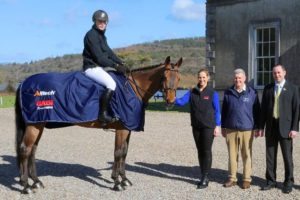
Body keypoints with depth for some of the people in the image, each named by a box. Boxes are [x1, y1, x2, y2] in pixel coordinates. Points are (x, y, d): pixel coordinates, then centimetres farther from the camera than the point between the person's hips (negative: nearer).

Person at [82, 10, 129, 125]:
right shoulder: (92, 35, -14)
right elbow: (99, 57, -20)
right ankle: (103, 114, -25)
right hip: (92, 67, -10)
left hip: (101, 66, 10)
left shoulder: (101, 35, 16)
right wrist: (115, 66, -19)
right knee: (111, 84, -29)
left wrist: (121, 63, 1)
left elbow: (109, 52, 15)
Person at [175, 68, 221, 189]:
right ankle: (203, 177, 22)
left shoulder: (212, 93, -5)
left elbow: (217, 111, -3)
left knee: (206, 151, -2)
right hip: (196, 127, 4)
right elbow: (181, 102, -6)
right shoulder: (192, 92, 4)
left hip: (208, 127, -4)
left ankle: (205, 178, 4)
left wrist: (217, 126, -8)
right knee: (200, 151, 11)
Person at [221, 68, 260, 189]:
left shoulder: (252, 93, 1)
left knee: (247, 155, 4)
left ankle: (247, 179, 14)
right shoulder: (228, 93, 6)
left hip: (247, 129, -2)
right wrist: (223, 127, 10)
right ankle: (232, 178, 17)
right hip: (231, 129, 2)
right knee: (232, 154, 8)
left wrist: (257, 127, 2)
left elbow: (257, 111, 4)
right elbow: (224, 111, 11)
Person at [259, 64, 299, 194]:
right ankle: (271, 181, 16)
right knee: (270, 155, 7)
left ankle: (288, 182, 13)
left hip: (285, 127, -3)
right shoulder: (268, 88, 9)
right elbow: (263, 108, 9)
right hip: (271, 126, 3)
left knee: (287, 156, 2)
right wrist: (261, 126, 5)